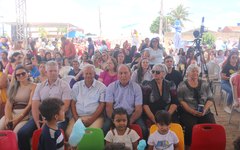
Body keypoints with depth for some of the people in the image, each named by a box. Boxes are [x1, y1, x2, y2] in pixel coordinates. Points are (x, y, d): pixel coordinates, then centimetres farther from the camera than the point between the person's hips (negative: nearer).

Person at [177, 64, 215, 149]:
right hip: (188, 113, -3)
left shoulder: (205, 84, 13)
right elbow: (181, 101, -5)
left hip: (204, 113, 3)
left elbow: (210, 99, 10)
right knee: (191, 126, -30)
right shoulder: (182, 85, 3)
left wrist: (204, 110, -9)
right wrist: (192, 111, -16)